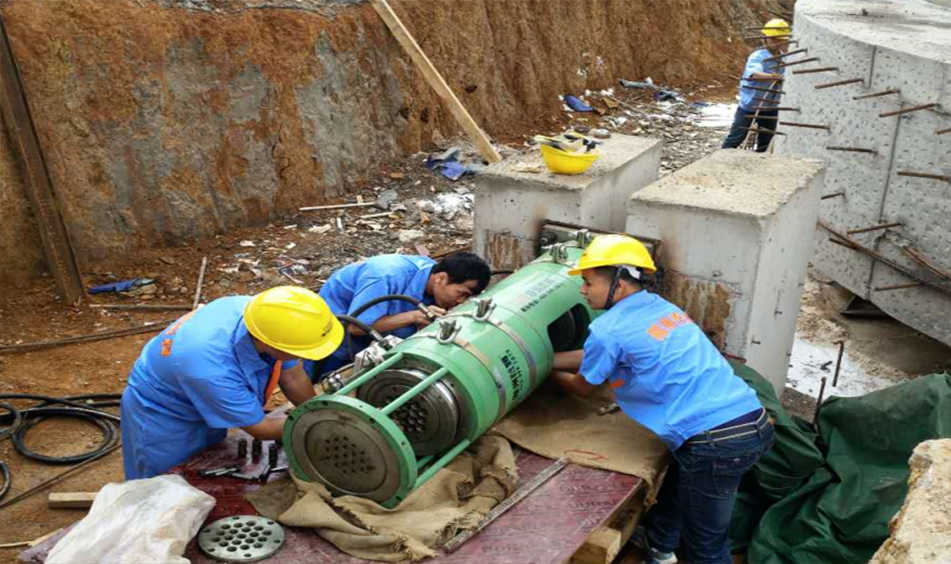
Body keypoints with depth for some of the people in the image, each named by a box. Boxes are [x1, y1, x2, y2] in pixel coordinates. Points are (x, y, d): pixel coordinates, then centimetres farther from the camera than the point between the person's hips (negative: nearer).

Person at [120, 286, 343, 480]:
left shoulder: (265, 314, -29)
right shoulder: (212, 368, -45)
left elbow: (293, 378, -10)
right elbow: (259, 428, -28)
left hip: (209, 406, 7)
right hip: (162, 415, -6)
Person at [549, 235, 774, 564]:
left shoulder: (608, 329, -9)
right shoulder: (660, 307, 14)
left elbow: (582, 387, 11)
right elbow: (592, 357, 25)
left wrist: (547, 371, 29)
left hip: (714, 441, -9)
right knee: (676, 485, 33)